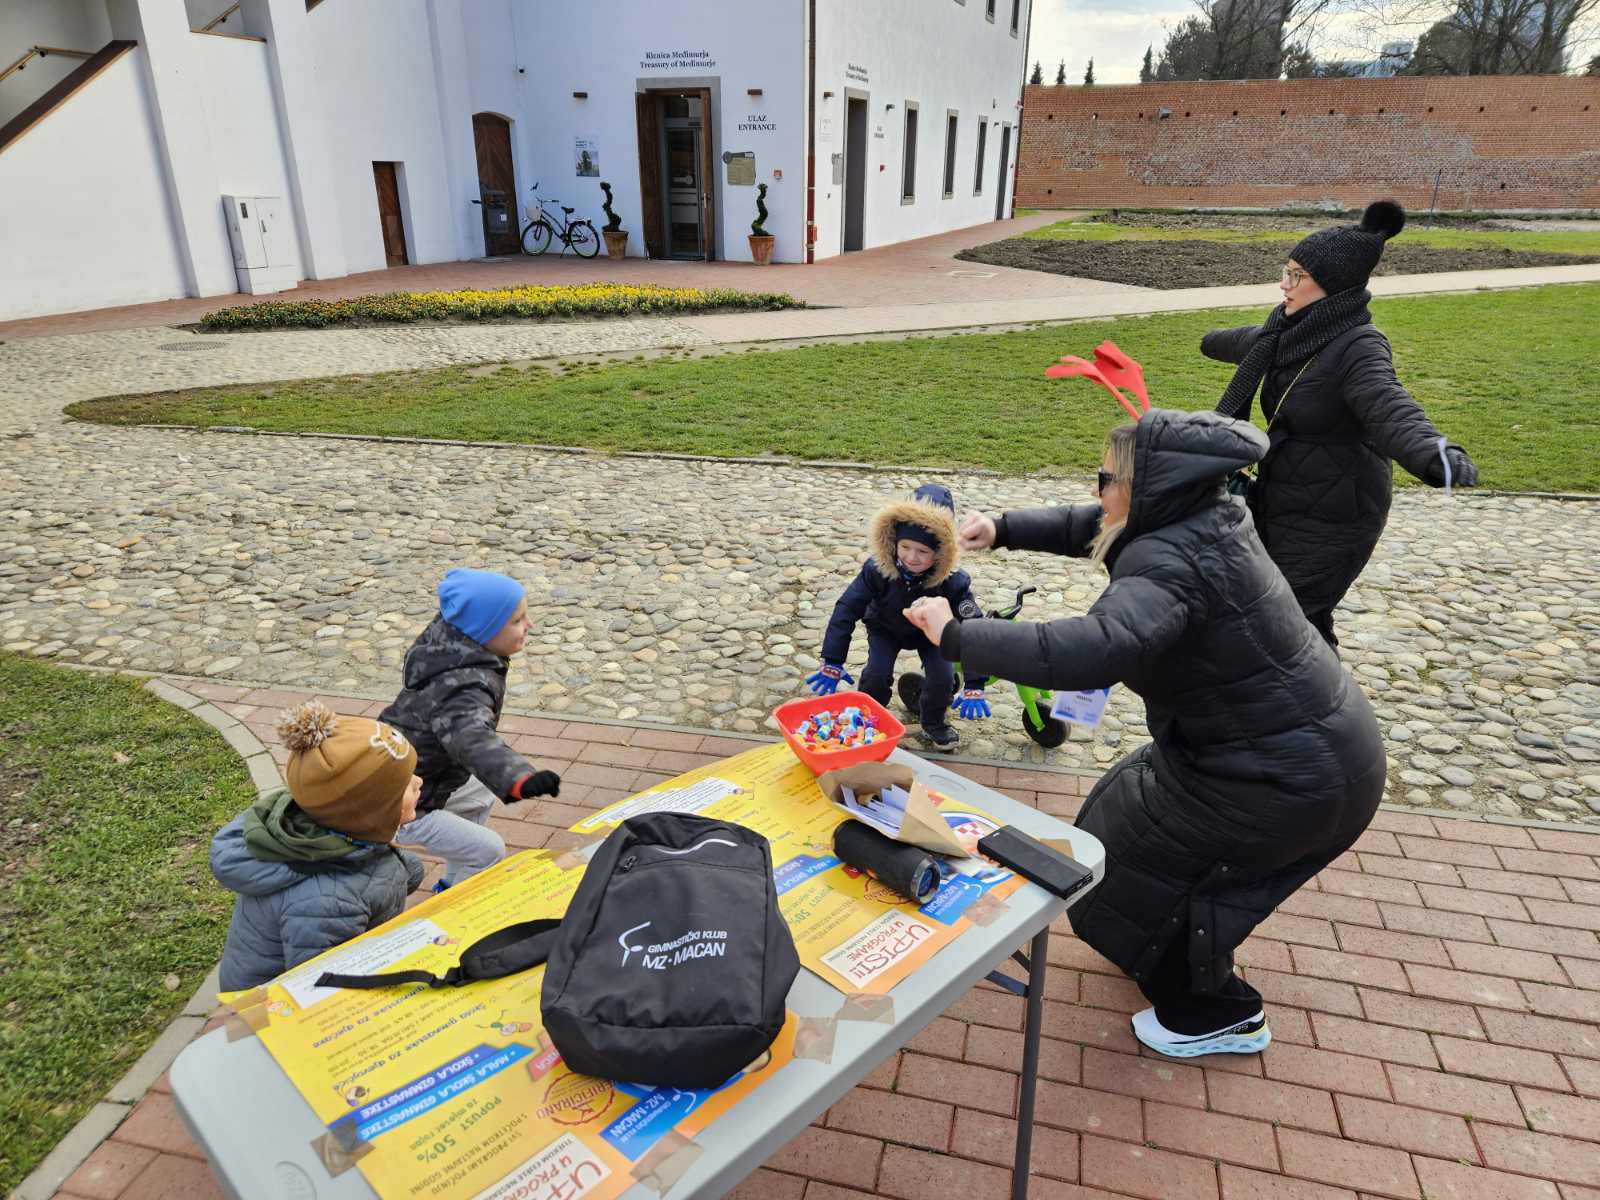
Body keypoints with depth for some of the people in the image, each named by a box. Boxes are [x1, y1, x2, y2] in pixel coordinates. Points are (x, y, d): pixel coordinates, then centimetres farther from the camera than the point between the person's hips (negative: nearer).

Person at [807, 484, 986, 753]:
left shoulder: (952, 582, -35)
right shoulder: (877, 569, -35)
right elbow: (846, 610, -28)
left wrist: (974, 687, -36)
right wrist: (831, 663, -29)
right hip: (885, 629, 0)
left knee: (942, 678, -19)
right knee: (877, 675, -22)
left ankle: (933, 725, 11)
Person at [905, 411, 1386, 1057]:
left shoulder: (1172, 563, -31)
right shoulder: (1204, 520, -1)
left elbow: (1092, 651, -48)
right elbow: (1088, 527, 14)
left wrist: (957, 635, -39)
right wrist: (1004, 529, 4)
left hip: (1289, 780, -9)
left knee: (1135, 869, 7)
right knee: (1145, 822, 26)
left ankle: (1218, 1016, 29)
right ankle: (1196, 950, 51)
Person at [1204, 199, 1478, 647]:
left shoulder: (1358, 348, -23)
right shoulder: (1294, 330, 2)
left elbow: (1390, 409, -41)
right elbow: (1254, 341, 26)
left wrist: (1435, 454, -62)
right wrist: (1215, 341, 48)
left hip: (1330, 518, -8)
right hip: (1283, 501, 8)